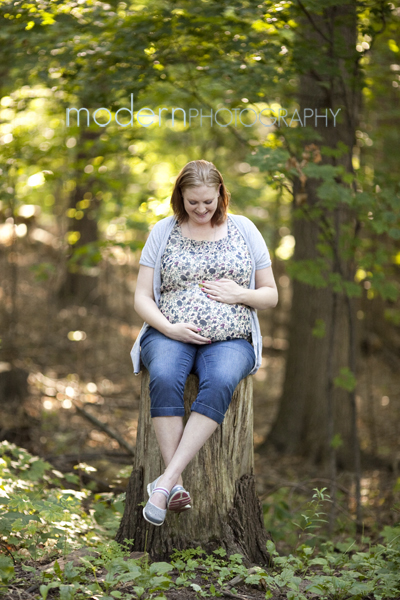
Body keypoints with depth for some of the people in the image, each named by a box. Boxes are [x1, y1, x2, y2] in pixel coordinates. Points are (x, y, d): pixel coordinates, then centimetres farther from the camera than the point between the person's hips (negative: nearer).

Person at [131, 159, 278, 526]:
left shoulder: (243, 229, 12)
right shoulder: (163, 232, 11)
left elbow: (271, 295, 15)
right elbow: (142, 297, 9)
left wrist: (239, 294, -6)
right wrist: (169, 328, -10)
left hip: (230, 340, 0)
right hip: (170, 335, 0)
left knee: (220, 381, -36)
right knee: (164, 377, -36)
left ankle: (166, 480, -38)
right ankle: (177, 484, -36)